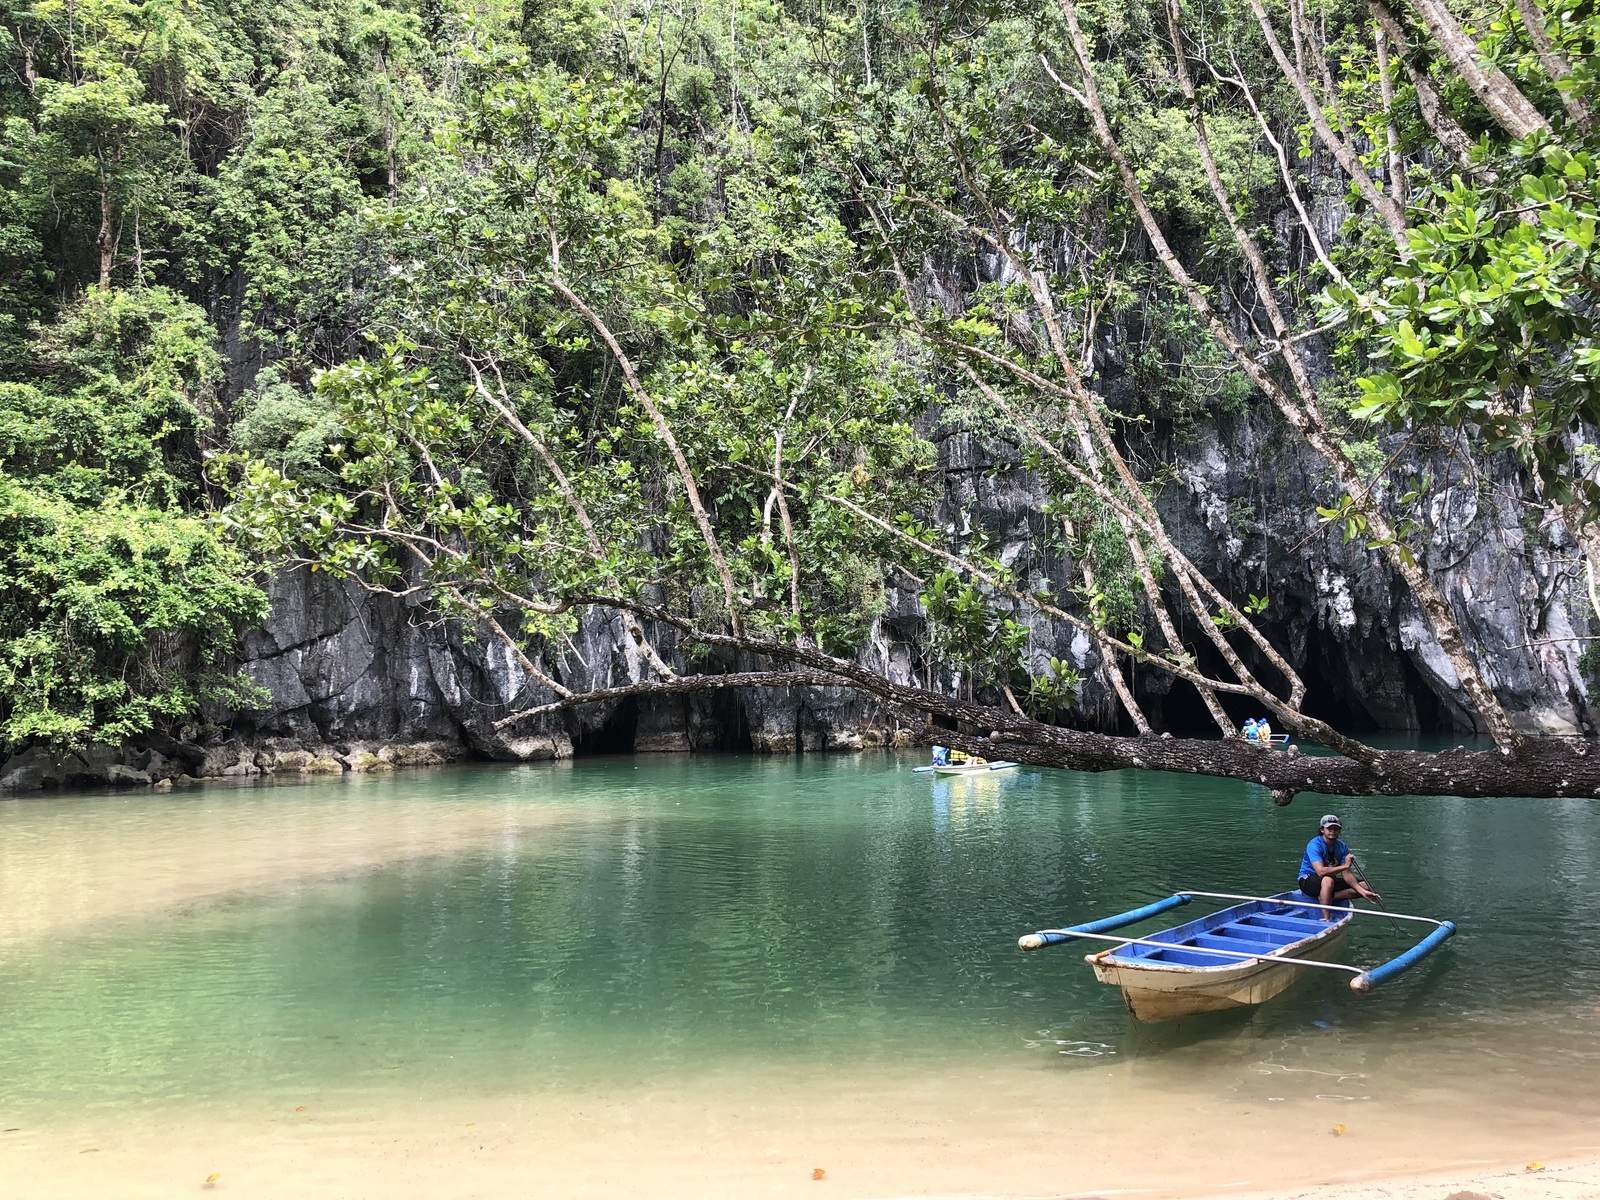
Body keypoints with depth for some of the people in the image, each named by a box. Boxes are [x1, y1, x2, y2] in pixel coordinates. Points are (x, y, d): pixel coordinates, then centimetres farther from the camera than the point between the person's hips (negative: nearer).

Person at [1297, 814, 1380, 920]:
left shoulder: (1342, 847, 0)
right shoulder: (1314, 845, -21)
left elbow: (1346, 874, -5)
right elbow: (1320, 871, -33)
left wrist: (1362, 891, -19)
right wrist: (1345, 866, -35)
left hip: (1331, 880, 8)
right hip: (1308, 880, -8)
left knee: (1365, 886, -5)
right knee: (1328, 880, -41)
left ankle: (1325, 897, -15)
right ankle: (1325, 919, -39)